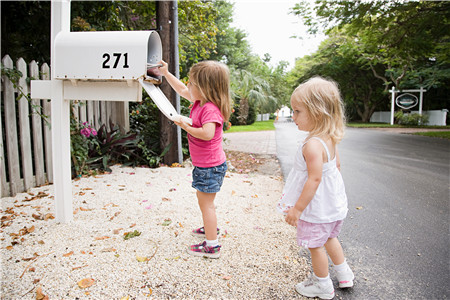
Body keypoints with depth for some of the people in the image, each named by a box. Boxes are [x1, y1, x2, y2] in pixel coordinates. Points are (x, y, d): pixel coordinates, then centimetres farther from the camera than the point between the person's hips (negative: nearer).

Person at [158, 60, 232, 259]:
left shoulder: (210, 109, -25)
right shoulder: (200, 101, 4)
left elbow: (207, 133, -39)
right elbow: (182, 91, 19)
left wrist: (186, 127, -26)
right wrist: (166, 74, 20)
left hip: (210, 166, -10)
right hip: (203, 165, 10)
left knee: (206, 203, -2)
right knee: (203, 198, 26)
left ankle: (212, 246, 8)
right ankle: (210, 228, 46)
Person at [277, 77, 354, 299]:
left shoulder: (312, 144, -29)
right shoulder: (329, 139, -1)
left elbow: (315, 179, -30)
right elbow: (336, 166, 11)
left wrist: (297, 208, -24)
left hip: (317, 208, -9)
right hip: (333, 203, 9)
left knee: (315, 245, 11)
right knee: (328, 237, 28)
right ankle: (344, 274, 44)